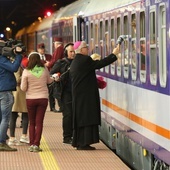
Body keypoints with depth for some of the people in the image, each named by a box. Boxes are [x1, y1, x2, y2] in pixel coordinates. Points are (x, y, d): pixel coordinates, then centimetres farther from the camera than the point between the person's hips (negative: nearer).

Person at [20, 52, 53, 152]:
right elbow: (49, 81, 13)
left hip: (30, 99, 0)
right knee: (39, 122, 3)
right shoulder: (44, 70, -4)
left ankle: (31, 144, 6)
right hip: (43, 98, 1)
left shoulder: (26, 71, -10)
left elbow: (23, 88, -6)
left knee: (32, 123, 12)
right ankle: (36, 144, -4)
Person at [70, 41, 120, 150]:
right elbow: (100, 64, -16)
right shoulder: (85, 60, -14)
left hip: (78, 95, 9)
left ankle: (79, 142, 15)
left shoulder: (74, 62, 15)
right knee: (87, 117, -7)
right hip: (87, 95, -9)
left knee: (80, 118, 12)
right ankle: (84, 143, -9)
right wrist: (114, 54, -10)